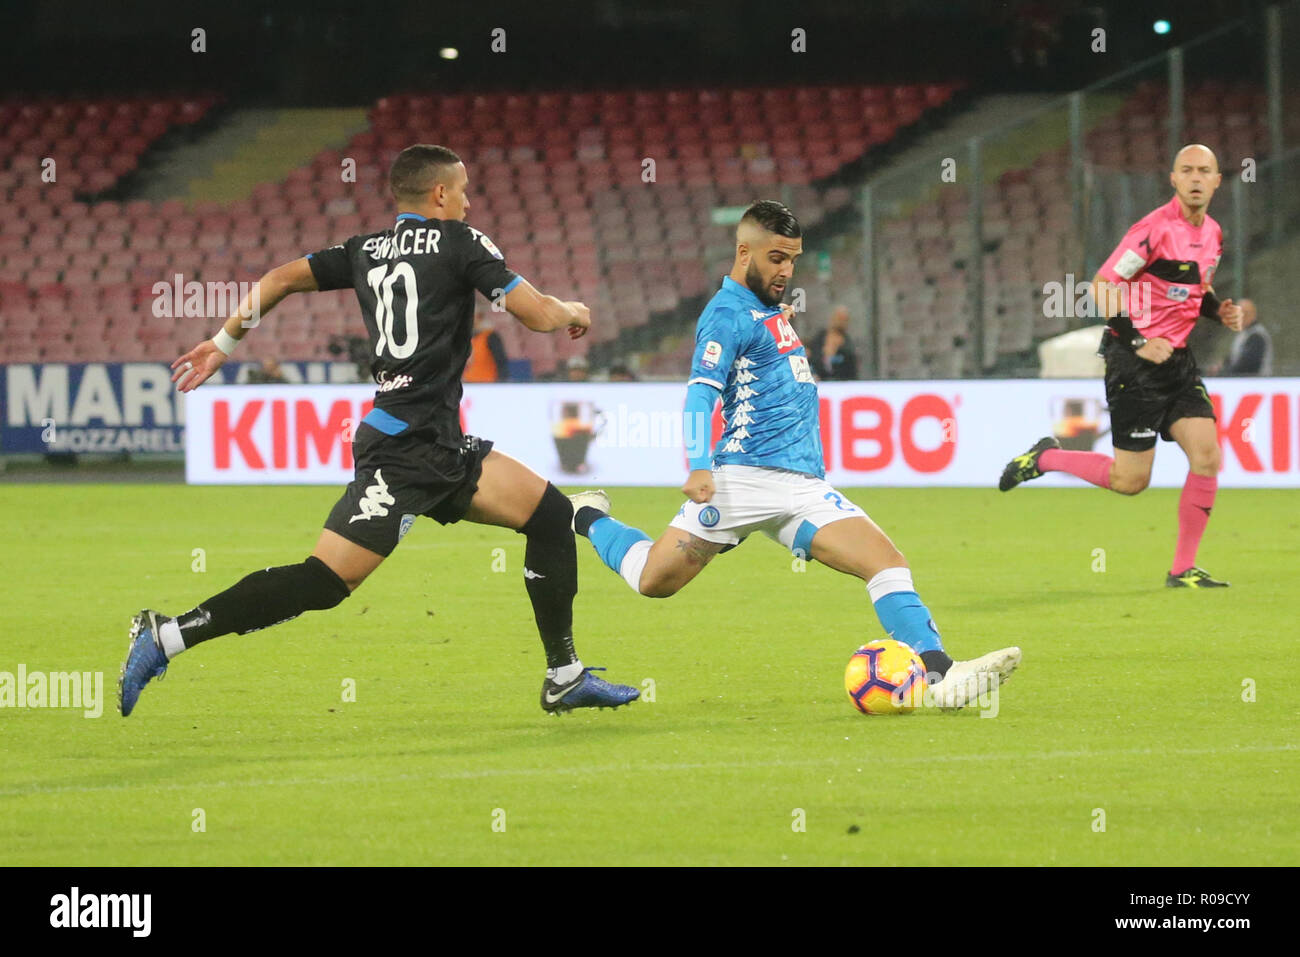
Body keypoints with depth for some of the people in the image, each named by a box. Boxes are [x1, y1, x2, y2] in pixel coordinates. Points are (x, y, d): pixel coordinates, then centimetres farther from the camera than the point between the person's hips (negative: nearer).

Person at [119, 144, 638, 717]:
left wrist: (224, 341, 19)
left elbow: (281, 279, 12)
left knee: (550, 515, 11)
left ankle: (566, 678, 15)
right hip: (405, 448, -9)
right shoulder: (457, 241, -4)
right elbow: (537, 315, -5)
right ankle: (166, 637, -16)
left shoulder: (367, 251, 16)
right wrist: (573, 313, 16)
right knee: (325, 580, -15)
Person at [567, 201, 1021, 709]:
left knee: (887, 562, -12)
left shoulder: (772, 311, 22)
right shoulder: (728, 314, -6)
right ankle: (588, 518, 27)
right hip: (746, 477, -7)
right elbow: (700, 394, -18)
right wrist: (700, 467, -30)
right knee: (656, 579, -4)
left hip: (802, 484, 7)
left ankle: (940, 673, -25)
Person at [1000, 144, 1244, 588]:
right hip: (1135, 364, -7)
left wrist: (1219, 310, 5)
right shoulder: (1156, 229, -17)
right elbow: (1102, 287, -16)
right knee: (1131, 480, -4)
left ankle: (1183, 568, 4)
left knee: (1207, 456, -6)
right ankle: (1046, 457, 20)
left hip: (1177, 360, 7)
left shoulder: (1211, 233, 9)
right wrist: (1137, 343, -19)